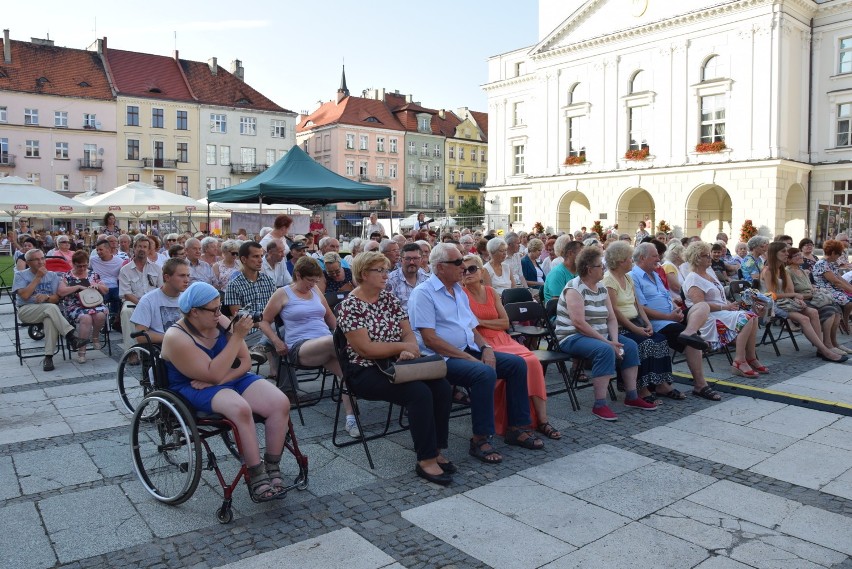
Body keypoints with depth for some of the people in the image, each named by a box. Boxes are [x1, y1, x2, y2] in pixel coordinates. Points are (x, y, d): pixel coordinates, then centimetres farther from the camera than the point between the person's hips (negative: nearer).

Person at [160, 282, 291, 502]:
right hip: (195, 389, -6)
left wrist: (220, 379, -18)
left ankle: (272, 467, -9)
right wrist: (238, 336, -27)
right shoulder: (176, 338, -17)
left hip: (232, 379, 6)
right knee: (241, 409, -36)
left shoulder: (221, 322, -1)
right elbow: (214, 374, -24)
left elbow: (245, 362, 1)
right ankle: (256, 475, -24)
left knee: (281, 403, -19)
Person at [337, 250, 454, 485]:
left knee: (441, 386, -17)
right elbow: (365, 348, -16)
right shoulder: (350, 306, -9)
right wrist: (403, 346, -12)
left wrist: (409, 350, -15)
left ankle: (435, 451, -5)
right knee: (419, 392, -28)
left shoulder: (388, 298, 12)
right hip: (366, 372, -6)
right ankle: (426, 461, -17)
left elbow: (408, 332, 8)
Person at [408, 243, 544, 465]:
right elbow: (430, 340, -18)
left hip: (469, 351, 9)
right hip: (441, 358, -9)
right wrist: (468, 358, -21)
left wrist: (486, 348, -3)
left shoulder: (459, 291, 17)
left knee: (517, 363, -3)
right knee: (485, 373, -32)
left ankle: (517, 429, 4)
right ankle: (480, 440, -19)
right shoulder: (423, 294, -10)